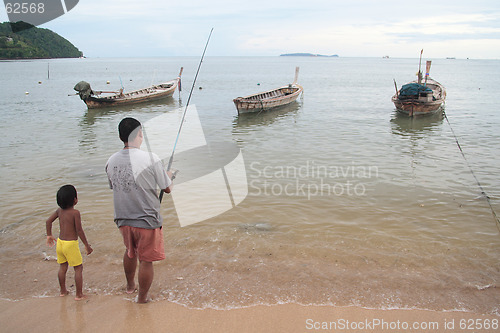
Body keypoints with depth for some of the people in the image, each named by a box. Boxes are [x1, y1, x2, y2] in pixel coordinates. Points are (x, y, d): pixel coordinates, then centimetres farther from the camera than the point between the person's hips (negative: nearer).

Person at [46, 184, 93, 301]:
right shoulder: (75, 213, -18)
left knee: (63, 267, 21)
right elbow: (79, 230, -19)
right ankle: (79, 294, 8)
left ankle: (63, 291, 35)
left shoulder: (60, 210, 3)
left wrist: (49, 235, 26)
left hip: (60, 242, 7)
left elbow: (48, 221, 12)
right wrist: (87, 245, -11)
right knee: (78, 268, 4)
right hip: (71, 244, -7)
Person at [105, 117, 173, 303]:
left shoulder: (112, 161, -3)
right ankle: (142, 298, 26)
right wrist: (168, 176, 13)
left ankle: (130, 286, 49)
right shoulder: (151, 159, -18)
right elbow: (168, 189, -9)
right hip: (147, 220, -5)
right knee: (146, 260, 11)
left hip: (123, 219, 6)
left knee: (130, 252, 29)